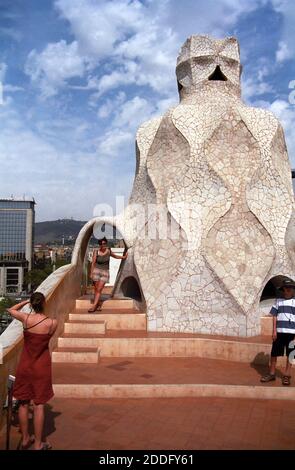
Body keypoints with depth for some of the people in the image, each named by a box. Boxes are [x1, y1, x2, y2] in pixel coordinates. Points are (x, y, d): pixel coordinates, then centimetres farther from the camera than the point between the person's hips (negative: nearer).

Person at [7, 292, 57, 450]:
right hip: (41, 367, -2)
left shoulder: (25, 318, -12)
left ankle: (25, 439, 30)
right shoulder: (53, 323, -15)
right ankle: (38, 445, 16)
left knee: (24, 403, 16)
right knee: (39, 405, 8)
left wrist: (26, 301, 10)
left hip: (25, 365, 2)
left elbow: (11, 310, 8)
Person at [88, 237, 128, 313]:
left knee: (99, 290, -8)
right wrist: (91, 273, -16)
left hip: (105, 272, 1)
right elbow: (93, 263, -9)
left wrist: (123, 257, 11)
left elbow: (115, 256, 20)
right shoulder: (96, 252, -7)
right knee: (96, 289, 1)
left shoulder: (108, 250, 2)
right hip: (96, 271, -1)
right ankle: (97, 305, 12)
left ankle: (94, 306, -11)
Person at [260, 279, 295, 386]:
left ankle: (286, 375, 17)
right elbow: (274, 316, 7)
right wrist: (274, 331, 1)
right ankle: (272, 374, 19)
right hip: (279, 332, 1)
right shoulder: (278, 301, 7)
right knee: (274, 353, 6)